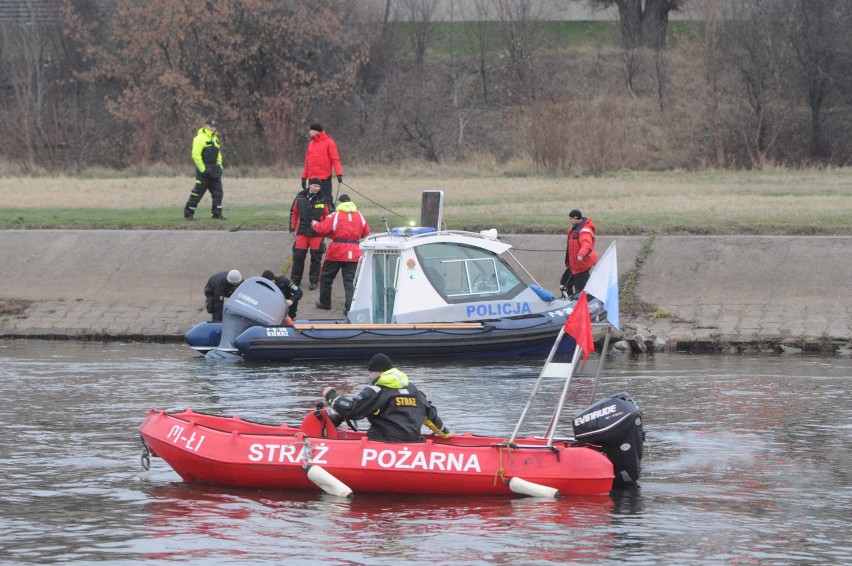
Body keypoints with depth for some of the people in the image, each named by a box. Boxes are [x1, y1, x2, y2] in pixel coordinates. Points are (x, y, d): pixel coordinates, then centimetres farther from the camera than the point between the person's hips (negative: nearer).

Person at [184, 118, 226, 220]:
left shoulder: (215, 138, 17)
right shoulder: (200, 138, -10)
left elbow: (218, 154, 26)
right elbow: (195, 155, -16)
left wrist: (219, 166, 14)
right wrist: (202, 169, -18)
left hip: (214, 171, 8)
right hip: (203, 170, -8)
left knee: (218, 192, 3)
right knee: (197, 193, -6)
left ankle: (217, 213, 7)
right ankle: (188, 213, 1)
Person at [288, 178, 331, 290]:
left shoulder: (323, 200, -1)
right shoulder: (300, 198, 2)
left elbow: (327, 215, 7)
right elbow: (294, 212, 11)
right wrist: (292, 227, 7)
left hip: (317, 233, -1)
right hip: (302, 231, 1)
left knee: (316, 257, 2)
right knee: (298, 256, 1)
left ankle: (314, 281, 11)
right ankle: (295, 280, 13)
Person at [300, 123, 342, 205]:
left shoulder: (329, 142, -3)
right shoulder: (310, 144, 15)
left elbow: (335, 159, -8)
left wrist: (339, 174, -19)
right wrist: (304, 177, 15)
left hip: (325, 179, -6)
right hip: (312, 179, 6)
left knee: (327, 199, -5)